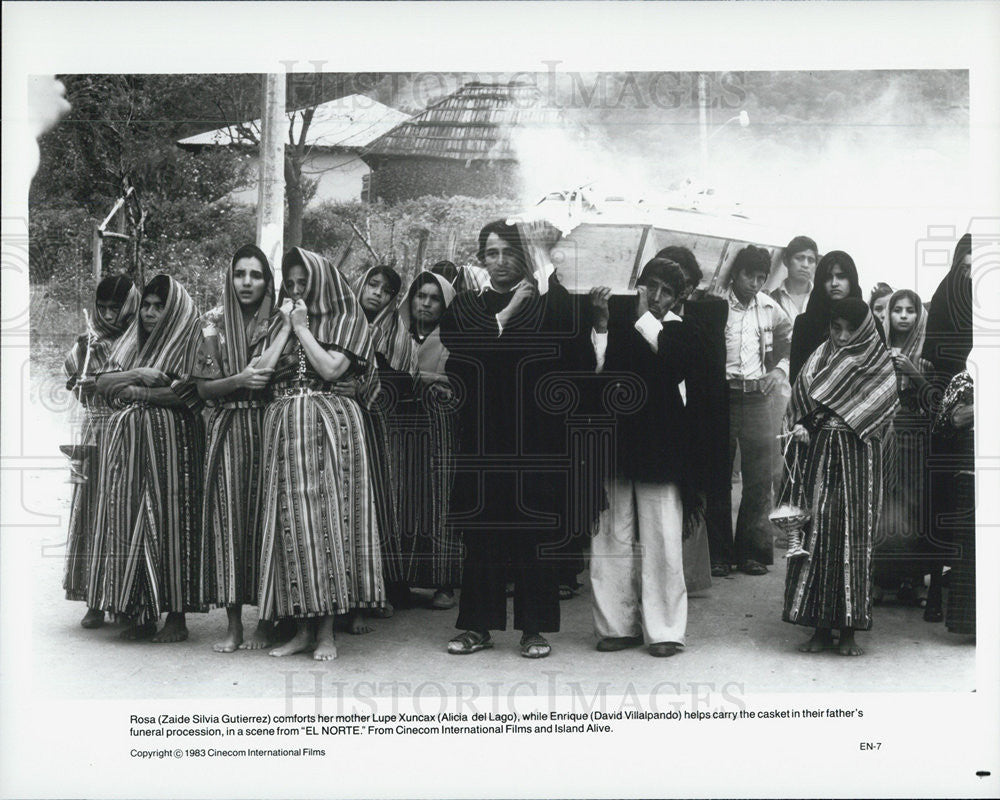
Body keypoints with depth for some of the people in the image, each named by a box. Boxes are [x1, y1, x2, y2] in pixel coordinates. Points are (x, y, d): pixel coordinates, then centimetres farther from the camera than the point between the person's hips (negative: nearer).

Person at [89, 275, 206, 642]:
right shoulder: (130, 344, 20)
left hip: (171, 442, -5)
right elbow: (103, 382, 10)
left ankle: (176, 615, -2)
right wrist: (137, 374, -8)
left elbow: (187, 395, -12)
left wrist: (133, 391, -3)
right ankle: (140, 615, 3)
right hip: (128, 443, 5)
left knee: (169, 519, -7)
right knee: (129, 520, -1)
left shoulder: (190, 344, 1)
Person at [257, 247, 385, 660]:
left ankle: (327, 630, -5)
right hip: (284, 428, 5)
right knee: (291, 521, 0)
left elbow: (331, 369, -9)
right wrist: (287, 327, 4)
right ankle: (303, 628, 5)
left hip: (330, 428, -4)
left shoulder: (346, 322, 5)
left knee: (327, 516, -8)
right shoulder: (280, 325, 20)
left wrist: (303, 327, -2)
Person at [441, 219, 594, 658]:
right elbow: (454, 357, -5)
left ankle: (534, 628, 10)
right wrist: (505, 317, -6)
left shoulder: (552, 304, 5)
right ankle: (478, 625, 13)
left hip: (537, 438, -1)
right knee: (480, 532, 3)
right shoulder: (465, 306, 12)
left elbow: (582, 364, -1)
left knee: (536, 533, 0)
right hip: (481, 438, 2)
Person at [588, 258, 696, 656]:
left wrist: (645, 317, -6)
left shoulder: (678, 329, 8)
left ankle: (664, 630, 4)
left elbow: (678, 365, -13)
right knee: (613, 536, 3)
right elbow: (595, 369, -2)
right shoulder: (616, 325, 10)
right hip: (614, 441, 2)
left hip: (659, 444, -2)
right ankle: (619, 624, 13)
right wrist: (600, 321, -9)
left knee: (661, 540, -3)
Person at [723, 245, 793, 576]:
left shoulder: (770, 309, 9)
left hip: (757, 397, 3)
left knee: (760, 476, 0)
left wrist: (780, 368, 9)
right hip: (720, 396, -3)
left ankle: (751, 551, 11)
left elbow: (790, 340, 24)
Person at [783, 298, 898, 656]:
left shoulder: (880, 363, 4)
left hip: (857, 456, -2)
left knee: (854, 538, -3)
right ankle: (821, 627, 6)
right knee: (816, 534, -1)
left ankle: (849, 629, 3)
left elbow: (885, 405, -9)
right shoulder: (821, 357, 12)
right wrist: (800, 425, -13)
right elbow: (800, 398, 8)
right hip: (819, 453, 3)